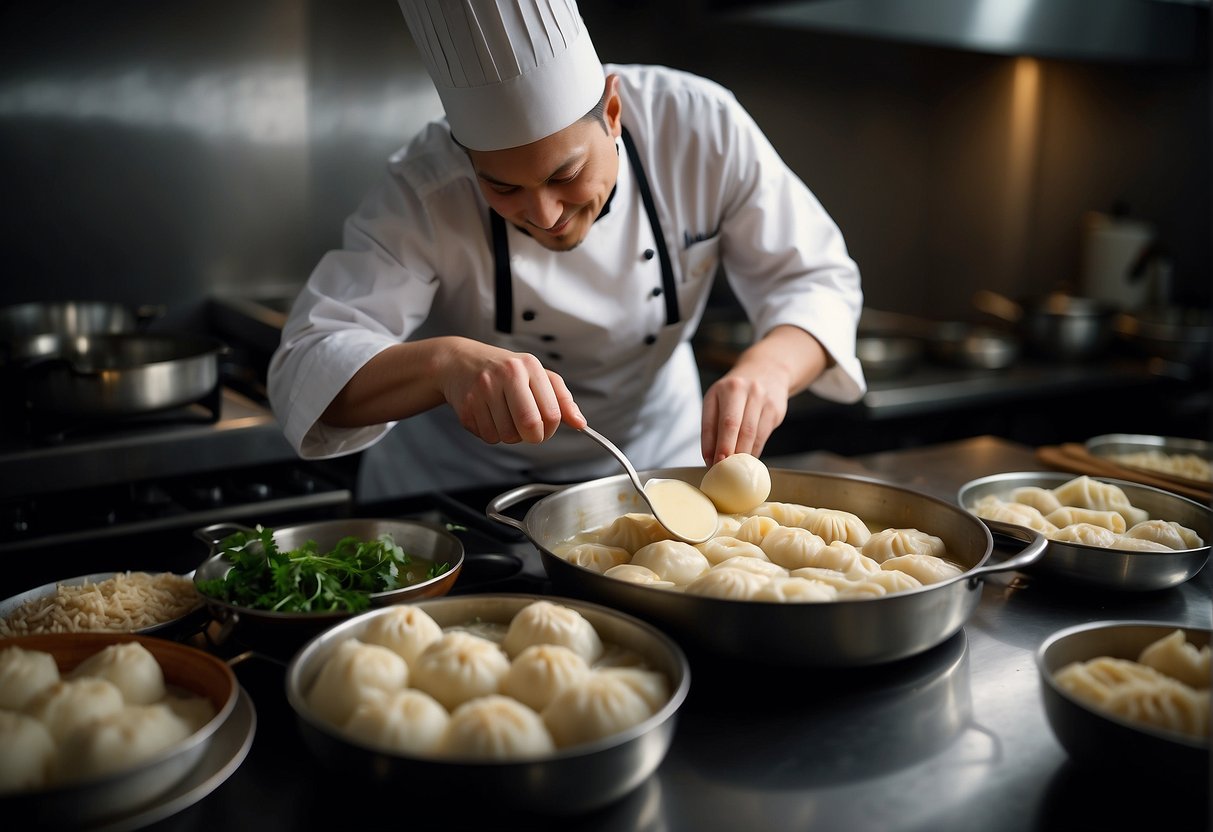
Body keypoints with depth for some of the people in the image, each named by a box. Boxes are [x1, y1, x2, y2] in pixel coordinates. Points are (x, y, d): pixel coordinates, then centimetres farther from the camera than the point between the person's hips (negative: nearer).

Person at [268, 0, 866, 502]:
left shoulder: (700, 126, -21)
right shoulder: (424, 191, -25)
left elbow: (816, 279, -13)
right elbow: (303, 372, -30)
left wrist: (768, 367, -36)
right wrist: (445, 362, -50)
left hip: (653, 456, 2)